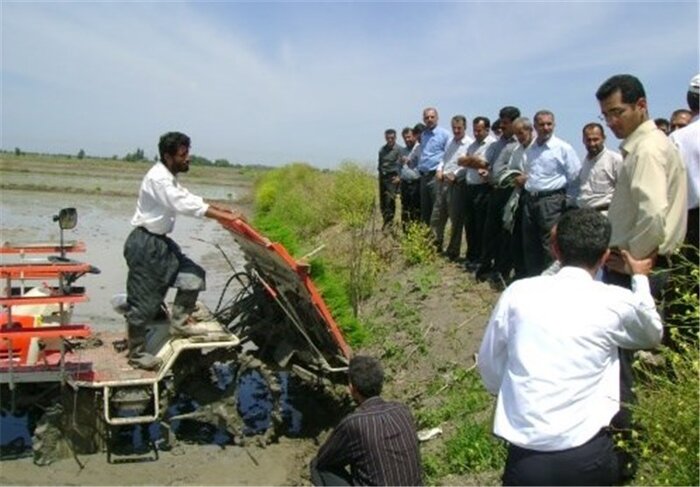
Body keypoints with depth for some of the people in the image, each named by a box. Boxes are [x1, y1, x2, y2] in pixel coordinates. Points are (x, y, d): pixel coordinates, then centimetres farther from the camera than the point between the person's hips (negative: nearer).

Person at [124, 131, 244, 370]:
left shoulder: (169, 178, 11)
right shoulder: (158, 179, -21)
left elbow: (190, 199, 15)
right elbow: (186, 206, -26)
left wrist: (220, 208, 2)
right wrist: (226, 217, -24)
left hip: (160, 242, 10)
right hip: (145, 245, -9)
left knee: (193, 275, 5)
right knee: (143, 301, -1)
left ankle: (178, 323, 16)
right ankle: (137, 353, 13)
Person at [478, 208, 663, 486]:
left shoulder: (518, 292, 0)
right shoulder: (617, 302, -2)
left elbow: (488, 367, 10)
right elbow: (652, 336, 23)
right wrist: (640, 279, 36)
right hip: (586, 460, 2)